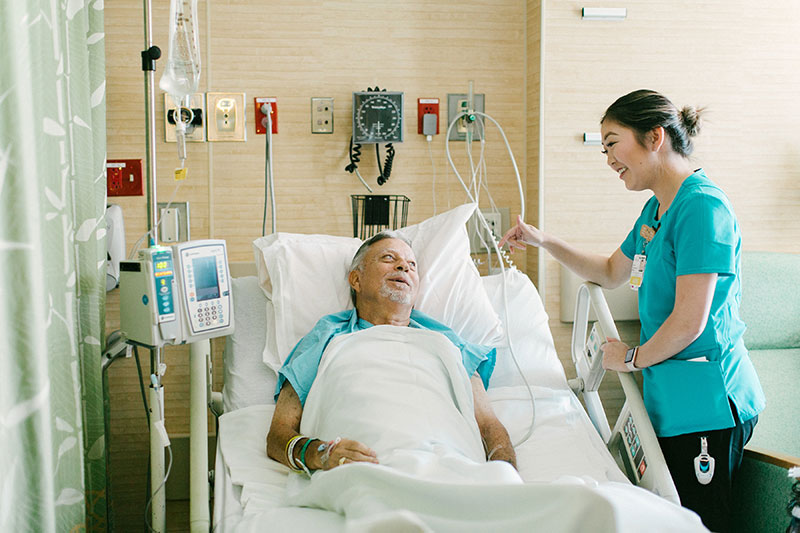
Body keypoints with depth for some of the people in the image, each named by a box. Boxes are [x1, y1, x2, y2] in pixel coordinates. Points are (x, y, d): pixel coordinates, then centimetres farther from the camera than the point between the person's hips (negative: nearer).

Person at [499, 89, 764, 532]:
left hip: (706, 404, -9)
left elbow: (689, 322, -21)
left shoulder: (702, 206, -17)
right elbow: (612, 272, 29)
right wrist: (544, 241, 17)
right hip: (672, 397, 9)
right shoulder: (656, 209, 13)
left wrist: (632, 358, -4)